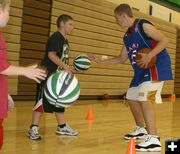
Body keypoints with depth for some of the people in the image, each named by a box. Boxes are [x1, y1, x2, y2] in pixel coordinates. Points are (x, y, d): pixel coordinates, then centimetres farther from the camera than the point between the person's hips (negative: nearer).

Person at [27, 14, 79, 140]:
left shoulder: (64, 40, 18)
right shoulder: (56, 37, -11)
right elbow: (51, 54, -23)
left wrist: (70, 70, 12)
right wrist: (65, 67, -26)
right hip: (48, 76, -10)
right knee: (42, 101, -5)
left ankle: (62, 127, 25)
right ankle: (33, 128, 2)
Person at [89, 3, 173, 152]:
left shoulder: (143, 25, -12)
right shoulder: (127, 36, 14)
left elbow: (164, 40, -19)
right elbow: (121, 58, 21)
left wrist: (149, 56, -32)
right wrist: (101, 61, 17)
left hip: (156, 66, -10)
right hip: (142, 70, 10)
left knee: (144, 98, -22)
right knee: (132, 98, 14)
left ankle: (153, 139, -20)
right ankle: (141, 129, 33)